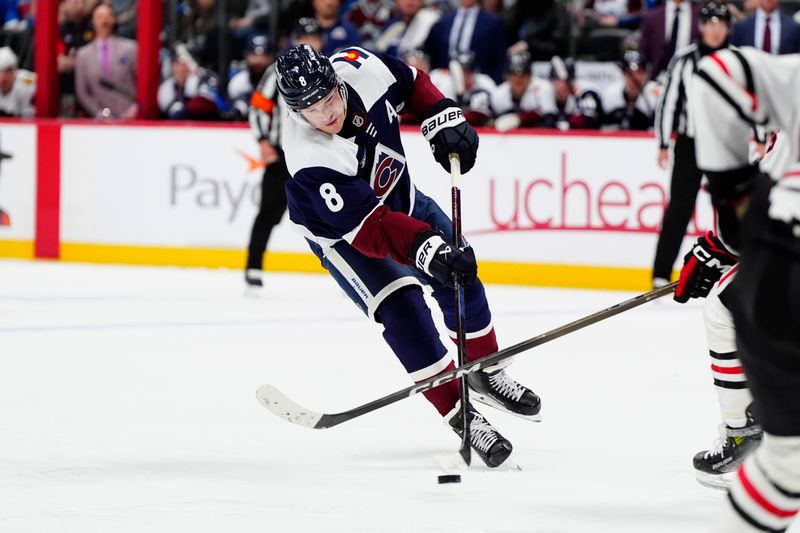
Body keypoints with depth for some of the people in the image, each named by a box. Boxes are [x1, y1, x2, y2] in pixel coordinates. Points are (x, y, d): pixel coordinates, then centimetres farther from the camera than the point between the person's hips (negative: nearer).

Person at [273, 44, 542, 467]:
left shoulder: (359, 70, -27)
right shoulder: (311, 160, -41)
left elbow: (410, 83, -3)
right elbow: (368, 225, -42)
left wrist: (442, 118, -17)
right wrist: (425, 247, -54)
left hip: (400, 195, 7)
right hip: (342, 232, -7)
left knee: (459, 277, 10)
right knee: (401, 307, -21)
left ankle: (486, 374, 34)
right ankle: (461, 417, -12)